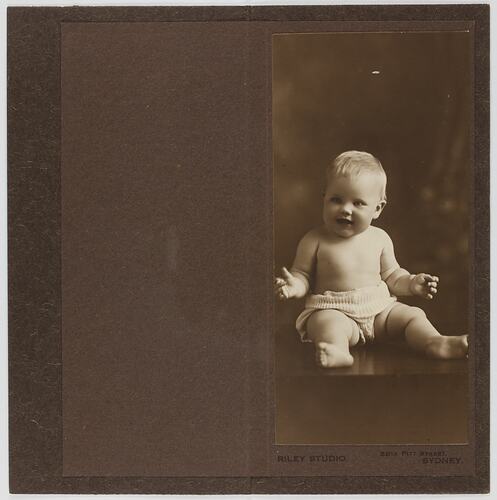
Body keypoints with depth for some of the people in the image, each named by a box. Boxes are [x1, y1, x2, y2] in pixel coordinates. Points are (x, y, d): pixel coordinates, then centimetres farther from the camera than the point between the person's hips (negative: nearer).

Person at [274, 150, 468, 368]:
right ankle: (337, 352, -59)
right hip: (333, 311, -4)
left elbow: (391, 275, 15)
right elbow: (303, 275, 0)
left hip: (380, 309, 4)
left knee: (412, 315, -12)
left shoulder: (379, 239, 5)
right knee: (329, 324, -35)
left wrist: (411, 283, -3)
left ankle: (435, 344, -32)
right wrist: (295, 285, -23)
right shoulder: (315, 241, -6)